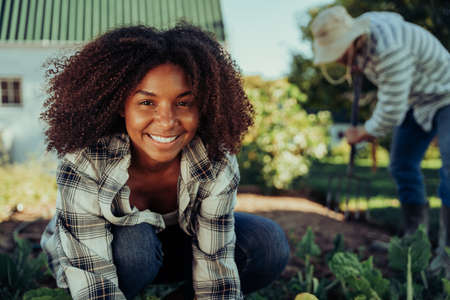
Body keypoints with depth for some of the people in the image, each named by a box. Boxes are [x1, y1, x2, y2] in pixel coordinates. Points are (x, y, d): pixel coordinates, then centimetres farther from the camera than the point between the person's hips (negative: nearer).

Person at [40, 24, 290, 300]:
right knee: (133, 242, -37)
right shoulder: (83, 164, -34)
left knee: (270, 244, -18)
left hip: (174, 241, 3)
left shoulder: (218, 163, -26)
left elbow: (216, 263, -23)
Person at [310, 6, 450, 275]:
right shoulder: (361, 27, -9)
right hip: (416, 100, 9)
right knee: (402, 165, 5)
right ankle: (415, 237, 14)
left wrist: (364, 133, -16)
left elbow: (392, 111, -32)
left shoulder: (389, 50, -38)